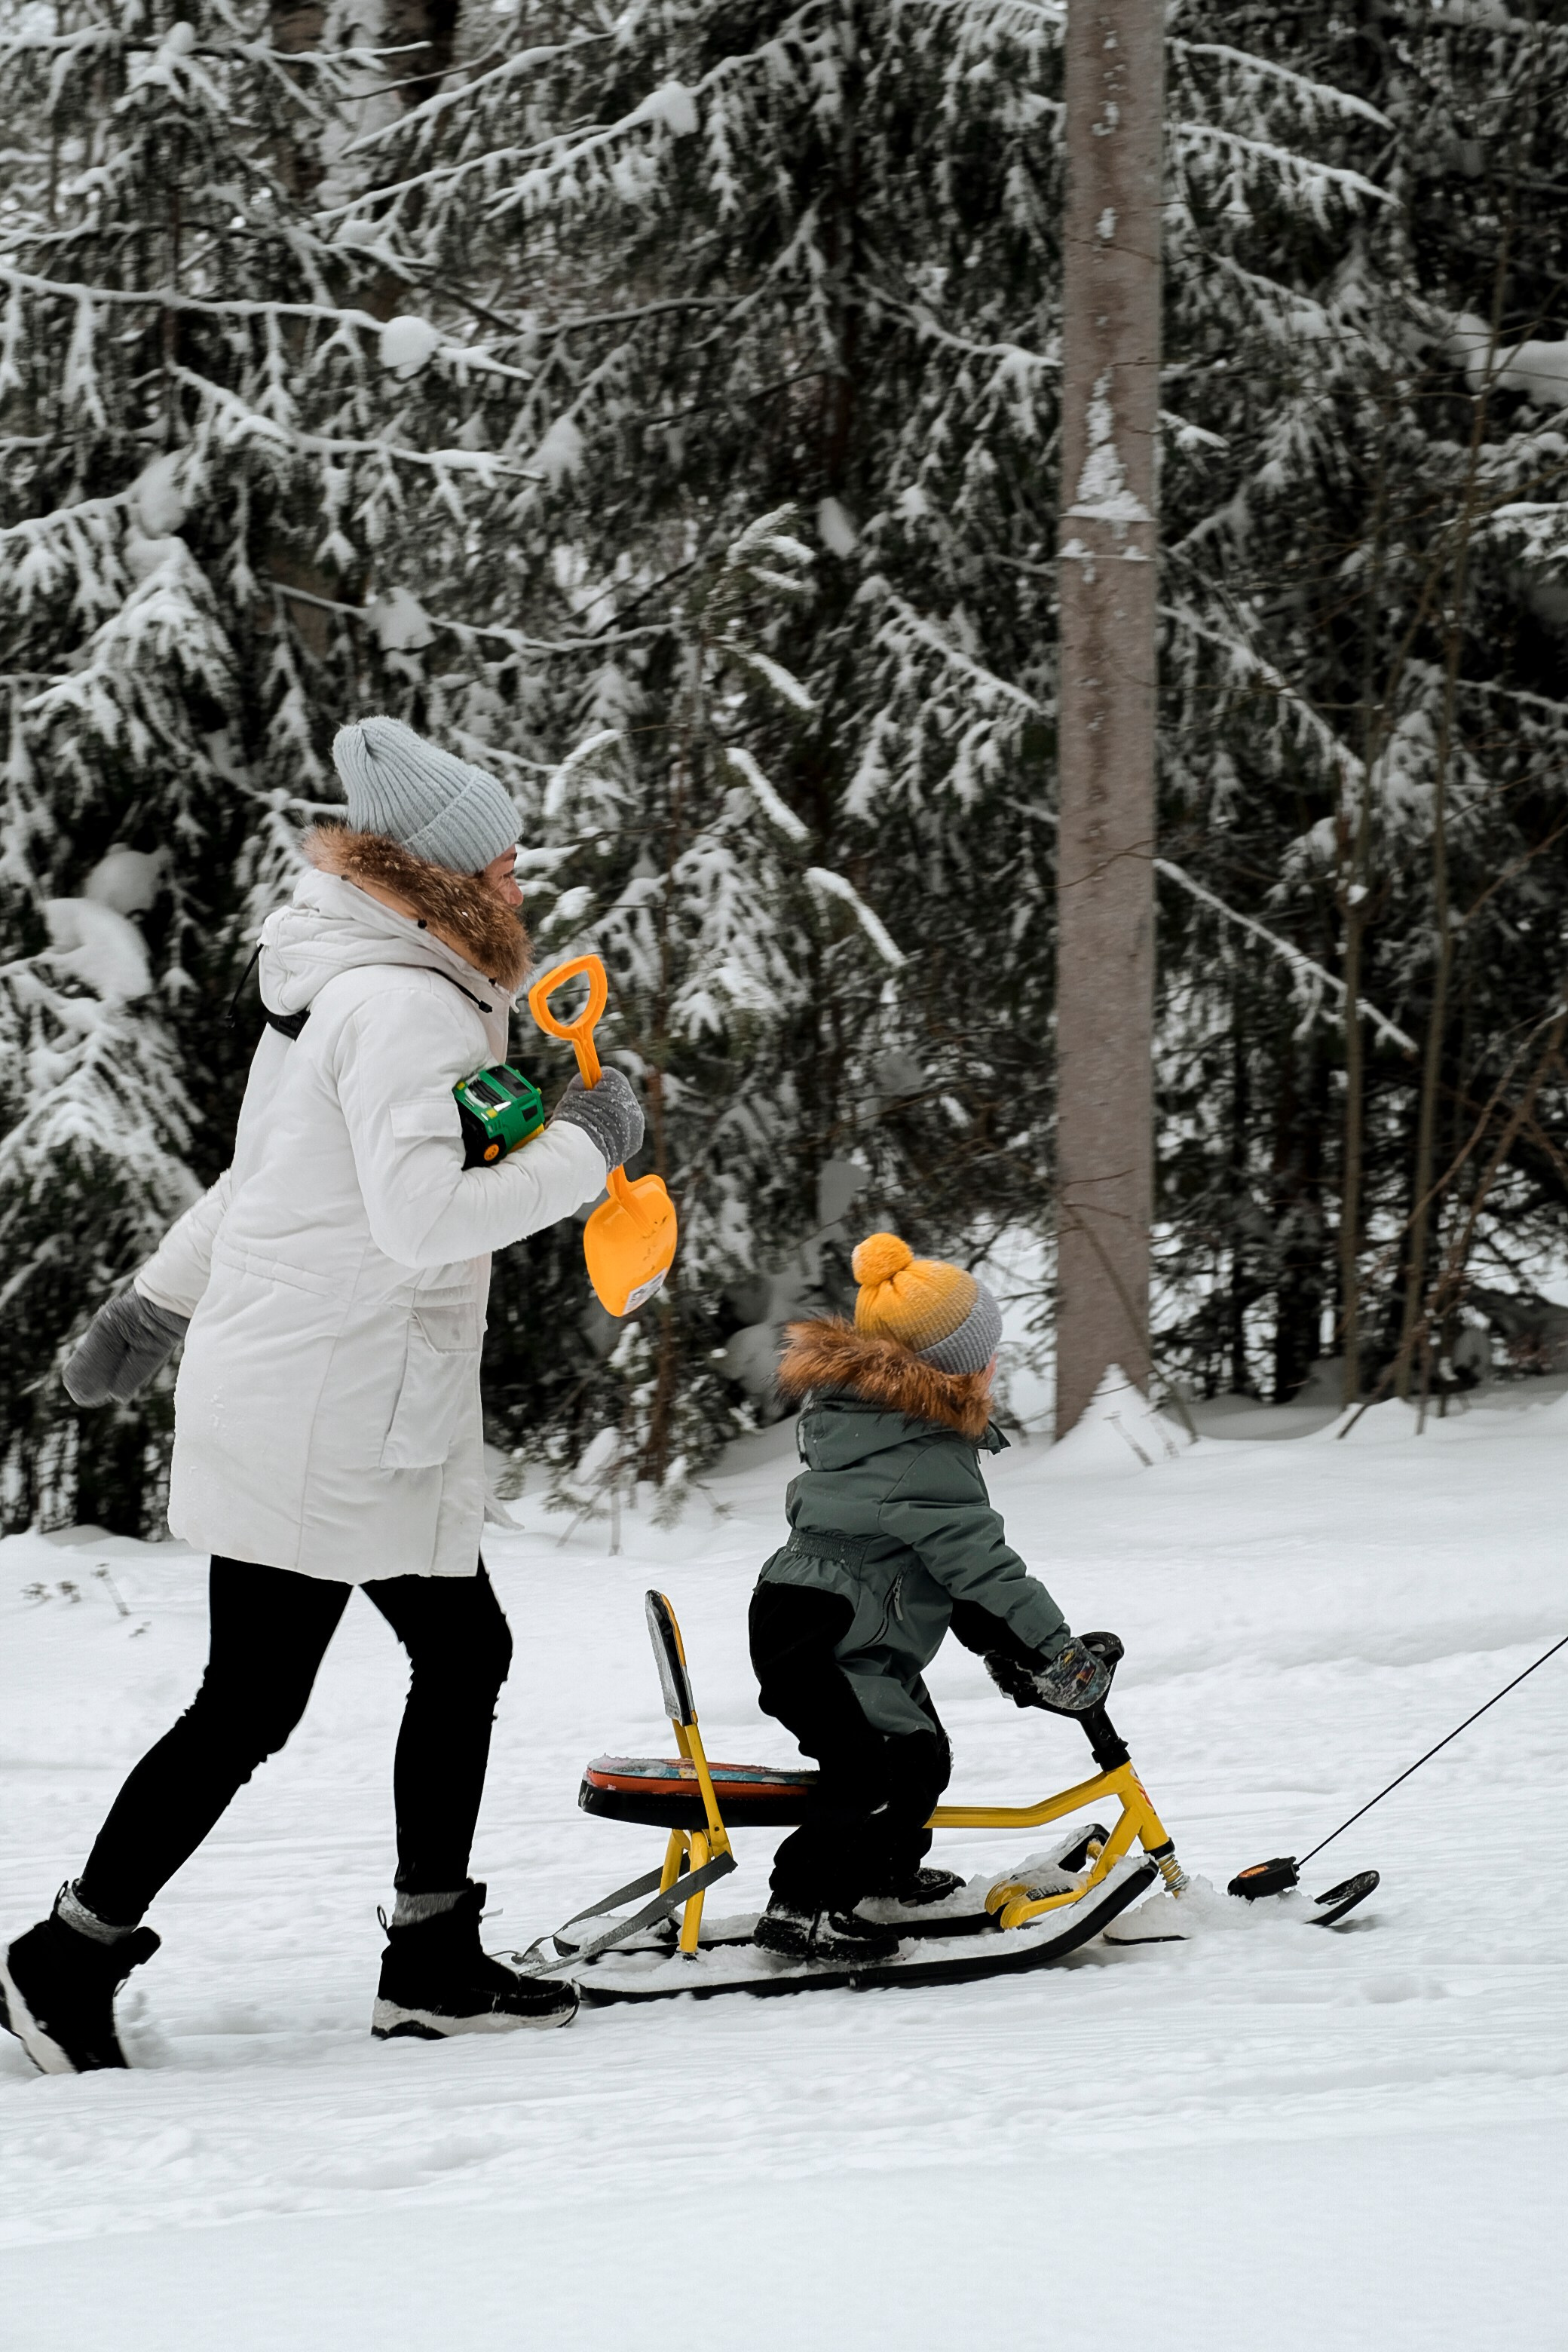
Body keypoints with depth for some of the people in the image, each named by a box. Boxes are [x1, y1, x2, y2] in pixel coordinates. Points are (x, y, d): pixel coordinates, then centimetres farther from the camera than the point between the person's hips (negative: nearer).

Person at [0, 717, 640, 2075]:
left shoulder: (354, 984, 13)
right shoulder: (403, 1005, -19)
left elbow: (273, 1171, 24)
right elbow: (421, 1217, -29)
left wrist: (158, 1305, 32)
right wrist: (584, 1151, -18)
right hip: (327, 1432, -10)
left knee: (465, 1654, 13)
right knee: (252, 1706, -3)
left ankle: (433, 1963, 19)